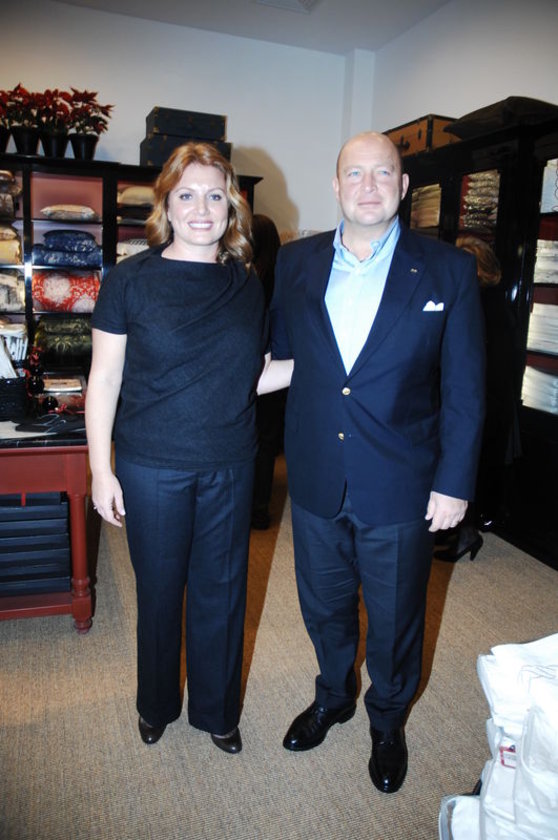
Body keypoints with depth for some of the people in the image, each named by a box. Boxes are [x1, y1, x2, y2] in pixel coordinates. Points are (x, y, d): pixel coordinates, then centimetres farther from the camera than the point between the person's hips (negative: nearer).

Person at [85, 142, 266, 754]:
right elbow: (104, 380, -4)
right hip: (152, 468, -2)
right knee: (159, 590, 14)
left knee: (220, 589, 15)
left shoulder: (246, 284, 3)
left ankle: (217, 709, 39)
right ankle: (156, 704, 42)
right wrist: (100, 469, -7)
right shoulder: (131, 279, -6)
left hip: (229, 467, 3)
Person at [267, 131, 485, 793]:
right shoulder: (295, 264, 2)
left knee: (395, 618, 16)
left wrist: (454, 482, -7)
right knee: (324, 605, 22)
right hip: (316, 482, 3)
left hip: (400, 489, -2)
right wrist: (284, 447, 4)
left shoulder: (448, 271, -6)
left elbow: (464, 389, -5)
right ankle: (332, 696, 51)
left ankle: (387, 721, 45)